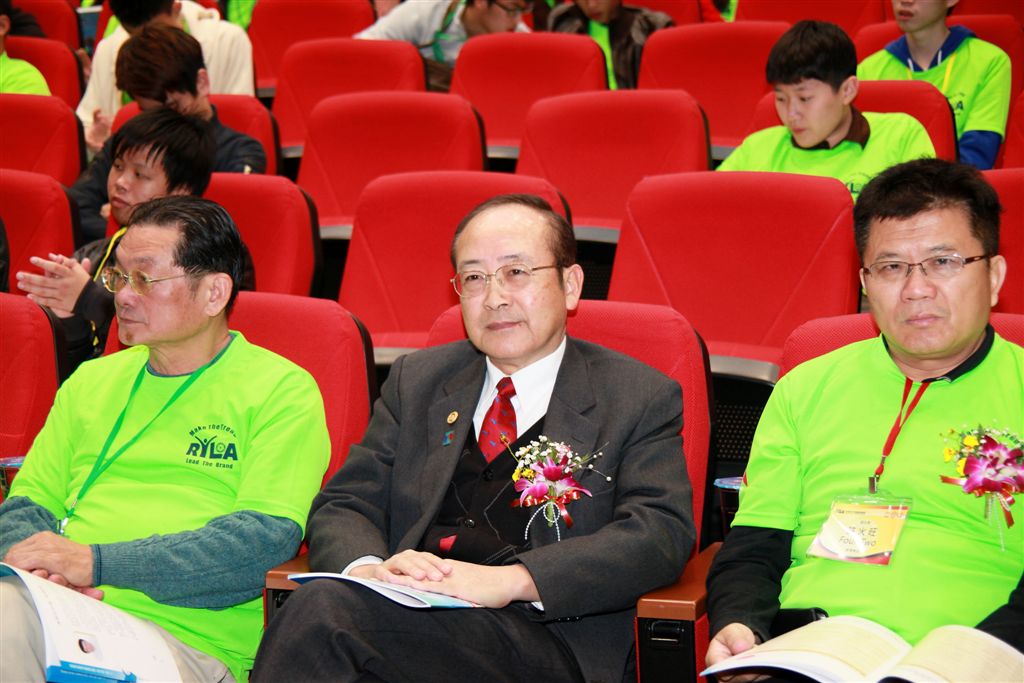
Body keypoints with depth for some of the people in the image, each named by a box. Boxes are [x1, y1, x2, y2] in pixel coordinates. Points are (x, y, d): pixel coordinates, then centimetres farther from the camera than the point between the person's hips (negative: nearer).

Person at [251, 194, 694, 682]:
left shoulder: (643, 399, 9)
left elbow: (662, 532, -5)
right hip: (409, 610, 4)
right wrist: (367, 568, -12)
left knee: (323, 611, -32)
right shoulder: (416, 381, 22)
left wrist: (508, 579, -20)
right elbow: (343, 505, 15)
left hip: (545, 637, -4)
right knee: (320, 603, -34)